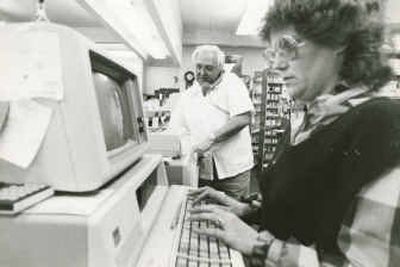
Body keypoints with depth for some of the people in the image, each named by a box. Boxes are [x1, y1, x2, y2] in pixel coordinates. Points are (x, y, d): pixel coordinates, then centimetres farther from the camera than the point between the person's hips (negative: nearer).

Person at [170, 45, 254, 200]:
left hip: (233, 168, -3)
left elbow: (243, 118, -14)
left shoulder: (232, 83, -1)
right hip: (203, 171, 3)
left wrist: (210, 139, -20)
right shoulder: (187, 96, 10)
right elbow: (175, 130, 10)